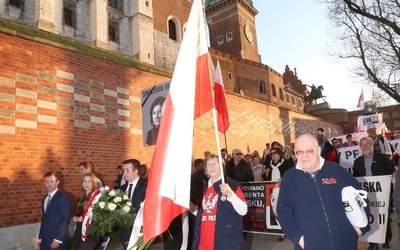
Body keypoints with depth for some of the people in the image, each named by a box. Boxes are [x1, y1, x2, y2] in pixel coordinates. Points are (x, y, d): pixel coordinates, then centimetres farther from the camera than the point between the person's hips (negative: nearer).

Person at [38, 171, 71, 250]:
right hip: (45, 240, 7)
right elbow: (44, 219, 16)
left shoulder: (63, 197, -10)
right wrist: (40, 238, 11)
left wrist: (58, 239, -18)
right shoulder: (45, 199, 14)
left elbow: (66, 219, -16)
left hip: (58, 240, -6)